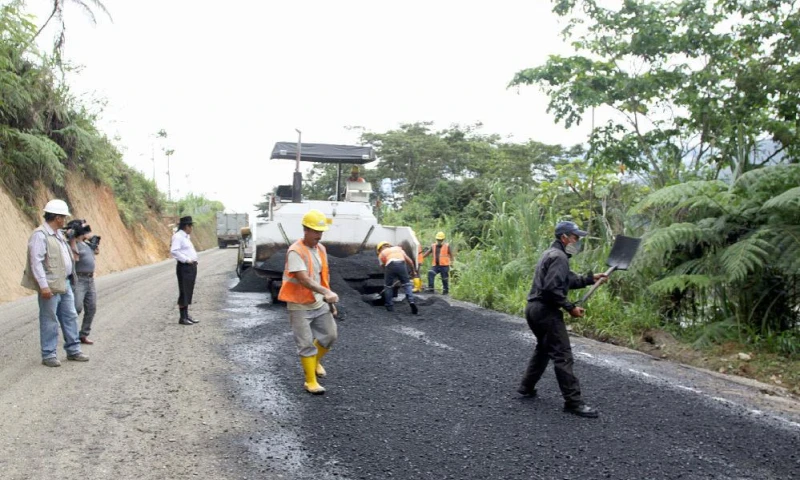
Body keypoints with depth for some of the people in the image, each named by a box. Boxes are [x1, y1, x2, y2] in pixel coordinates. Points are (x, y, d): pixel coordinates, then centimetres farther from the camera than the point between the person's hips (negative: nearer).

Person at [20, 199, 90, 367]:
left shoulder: (59, 234, 14)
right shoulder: (40, 235, -14)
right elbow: (36, 262, -19)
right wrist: (43, 286, -22)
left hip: (65, 283, 9)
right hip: (51, 286, -9)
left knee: (70, 317, 12)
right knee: (50, 321, 1)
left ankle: (73, 350, 21)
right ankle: (48, 355, 11)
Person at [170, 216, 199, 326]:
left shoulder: (186, 237, 17)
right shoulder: (178, 236, -12)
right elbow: (174, 251, -23)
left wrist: (194, 259, 13)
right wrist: (186, 259, -20)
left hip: (191, 267, 10)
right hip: (184, 267, -10)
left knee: (189, 292, 13)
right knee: (184, 292, -5)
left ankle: (186, 315, 21)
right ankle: (182, 318, 0)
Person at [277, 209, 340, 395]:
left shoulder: (321, 249, 5)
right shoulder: (295, 251, -20)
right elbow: (304, 279, -31)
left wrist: (329, 300, 13)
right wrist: (326, 292, -41)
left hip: (319, 303, 7)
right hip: (300, 306, -7)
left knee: (330, 335, 11)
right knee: (306, 343, -2)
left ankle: (314, 362, 37)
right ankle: (311, 381, 10)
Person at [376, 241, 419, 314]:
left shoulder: (381, 254, 28)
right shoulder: (398, 248, 34)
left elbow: (383, 266, 23)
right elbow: (410, 261, 25)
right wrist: (413, 271, 35)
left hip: (390, 265, -1)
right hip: (401, 264, 2)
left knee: (388, 286, 15)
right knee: (406, 284, 12)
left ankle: (390, 307, 18)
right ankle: (411, 301, -8)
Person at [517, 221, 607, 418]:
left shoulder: (551, 254, 19)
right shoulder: (559, 256, -15)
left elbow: (568, 279, 21)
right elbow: (552, 289, -24)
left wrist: (590, 279, 16)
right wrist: (570, 307, -17)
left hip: (535, 308, 11)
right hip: (546, 311, -11)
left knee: (543, 349, 25)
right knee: (563, 356, -8)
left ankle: (526, 387, 31)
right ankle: (573, 402, -5)